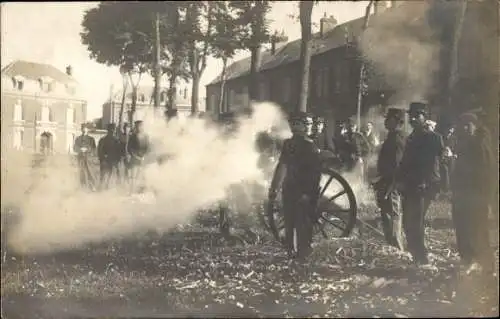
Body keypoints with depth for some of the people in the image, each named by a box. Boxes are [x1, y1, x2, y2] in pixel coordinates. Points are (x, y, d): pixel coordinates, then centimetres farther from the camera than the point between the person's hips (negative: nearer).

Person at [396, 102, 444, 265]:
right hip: (410, 187, 8)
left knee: (415, 223, -12)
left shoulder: (433, 138, -5)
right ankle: (418, 257, 22)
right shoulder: (411, 138, 18)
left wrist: (423, 183, -22)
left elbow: (433, 163, -14)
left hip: (423, 187, -8)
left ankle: (421, 259, -4)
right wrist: (400, 180, 7)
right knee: (408, 223, 11)